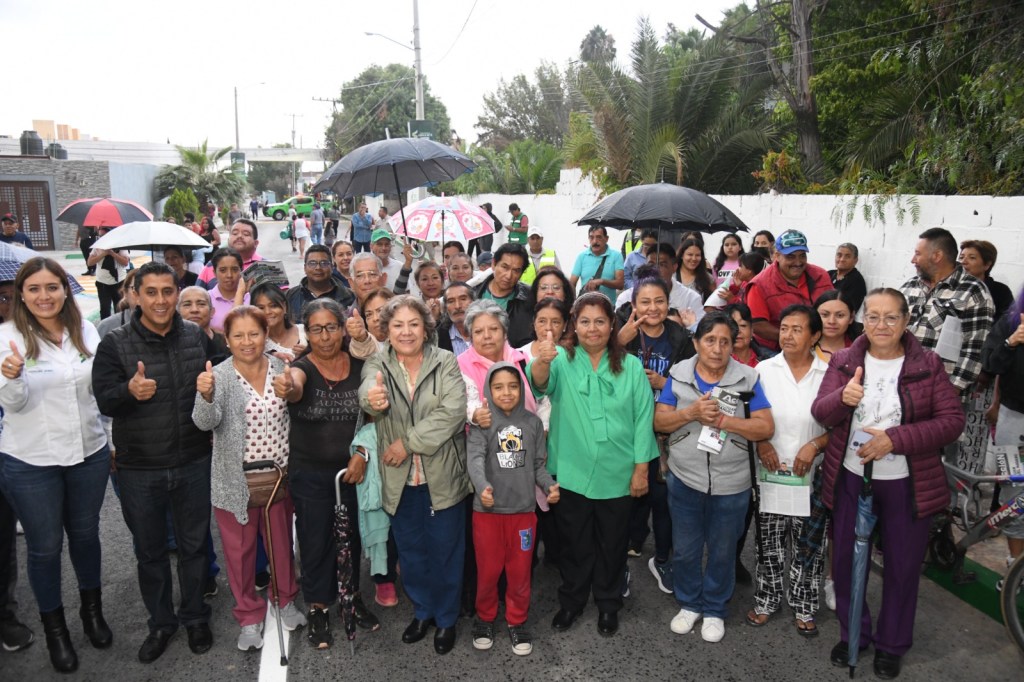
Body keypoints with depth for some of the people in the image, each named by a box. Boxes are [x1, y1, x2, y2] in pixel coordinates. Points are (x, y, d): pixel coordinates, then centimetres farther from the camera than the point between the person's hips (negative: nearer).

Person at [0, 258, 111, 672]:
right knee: (44, 546, 11)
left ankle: (92, 610, 39)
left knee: (85, 534, 18)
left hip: (89, 454, 3)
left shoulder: (86, 330, -1)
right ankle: (54, 628, 32)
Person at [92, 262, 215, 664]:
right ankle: (160, 622, 35)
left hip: (193, 463, 1)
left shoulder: (197, 337, 0)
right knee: (150, 551, 15)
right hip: (139, 469, -1)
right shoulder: (115, 344, -7)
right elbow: (103, 401, -13)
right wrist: (129, 392, -33)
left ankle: (195, 616, 35)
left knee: (194, 543, 15)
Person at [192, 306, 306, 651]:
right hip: (236, 478, -2)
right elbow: (205, 422, -25)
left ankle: (286, 599, 41)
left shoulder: (281, 368, -1)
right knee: (241, 547, 10)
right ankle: (249, 615, 30)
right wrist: (206, 395, -42)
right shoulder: (218, 376, -10)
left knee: (282, 540, 17)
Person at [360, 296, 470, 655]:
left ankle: (446, 618, 34)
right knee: (410, 550, 18)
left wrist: (408, 442, -21)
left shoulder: (446, 362, -8)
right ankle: (422, 610, 41)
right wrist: (372, 398, -51)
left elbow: (452, 412, -19)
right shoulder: (377, 363, -4)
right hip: (400, 479, 2)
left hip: (442, 475, -2)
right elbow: (368, 389, -27)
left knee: (445, 550, 11)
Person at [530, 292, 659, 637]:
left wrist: (641, 467, -5)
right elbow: (540, 382, -28)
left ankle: (608, 605, 37)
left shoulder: (631, 366, -2)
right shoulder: (562, 359, -6)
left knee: (612, 543, 16)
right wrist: (542, 361, -51)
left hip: (617, 475, 1)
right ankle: (571, 601, 36)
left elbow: (643, 418, -1)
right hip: (571, 473, -1)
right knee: (574, 542, 15)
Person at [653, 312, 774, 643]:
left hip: (731, 485, -1)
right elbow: (659, 421, -4)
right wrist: (693, 412, -21)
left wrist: (722, 419, -21)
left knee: (722, 552, 16)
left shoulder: (747, 378, -6)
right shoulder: (678, 374, -2)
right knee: (684, 550, 15)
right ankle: (689, 604, 38)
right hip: (684, 480, 1)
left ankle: (714, 610, 37)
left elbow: (766, 427, -10)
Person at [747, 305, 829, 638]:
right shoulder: (764, 370, 0)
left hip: (812, 476, 0)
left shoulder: (829, 374, -4)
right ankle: (767, 600, 31)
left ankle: (804, 607, 30)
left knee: (809, 546, 11)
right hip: (770, 472, 1)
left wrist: (815, 446, -14)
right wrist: (760, 443, -12)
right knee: (768, 543, 12)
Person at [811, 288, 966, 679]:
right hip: (850, 479, 2)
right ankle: (852, 634, 36)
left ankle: (891, 644, 35)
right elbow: (820, 413, -9)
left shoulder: (928, 364, -7)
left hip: (907, 483, -1)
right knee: (846, 560, 13)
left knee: (902, 566, 14)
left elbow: (952, 421, -12)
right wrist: (843, 398, -32)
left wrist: (894, 439, -23)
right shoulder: (844, 361, -2)